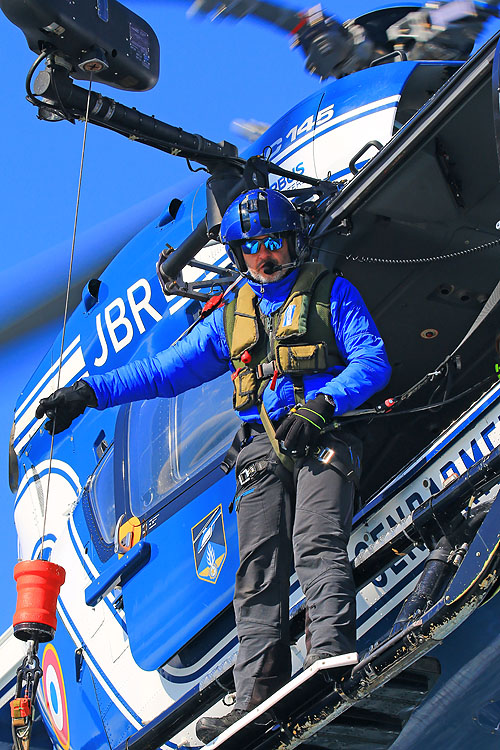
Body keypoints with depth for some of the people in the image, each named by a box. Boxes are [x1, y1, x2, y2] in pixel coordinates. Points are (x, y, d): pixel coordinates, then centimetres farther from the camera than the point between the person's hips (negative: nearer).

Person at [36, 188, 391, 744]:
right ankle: (256, 702, -15)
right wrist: (90, 392, 15)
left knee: (317, 547, -24)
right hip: (262, 448, 4)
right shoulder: (231, 317, 24)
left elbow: (373, 360, 1)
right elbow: (167, 370, 23)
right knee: (259, 571, -9)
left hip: (323, 436, -3)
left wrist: (321, 405, -16)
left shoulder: (330, 292, 12)